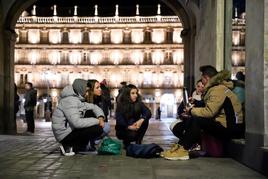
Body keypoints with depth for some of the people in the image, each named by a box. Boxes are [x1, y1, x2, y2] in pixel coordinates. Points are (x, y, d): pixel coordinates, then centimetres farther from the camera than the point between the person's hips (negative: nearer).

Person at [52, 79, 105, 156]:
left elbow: (94, 107, 16)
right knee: (97, 129, -19)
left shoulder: (79, 100, 10)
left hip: (71, 130, 10)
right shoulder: (70, 101, -19)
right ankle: (70, 147, -10)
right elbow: (76, 122, -31)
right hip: (65, 134, -10)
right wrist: (97, 121, -24)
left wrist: (100, 118, -6)